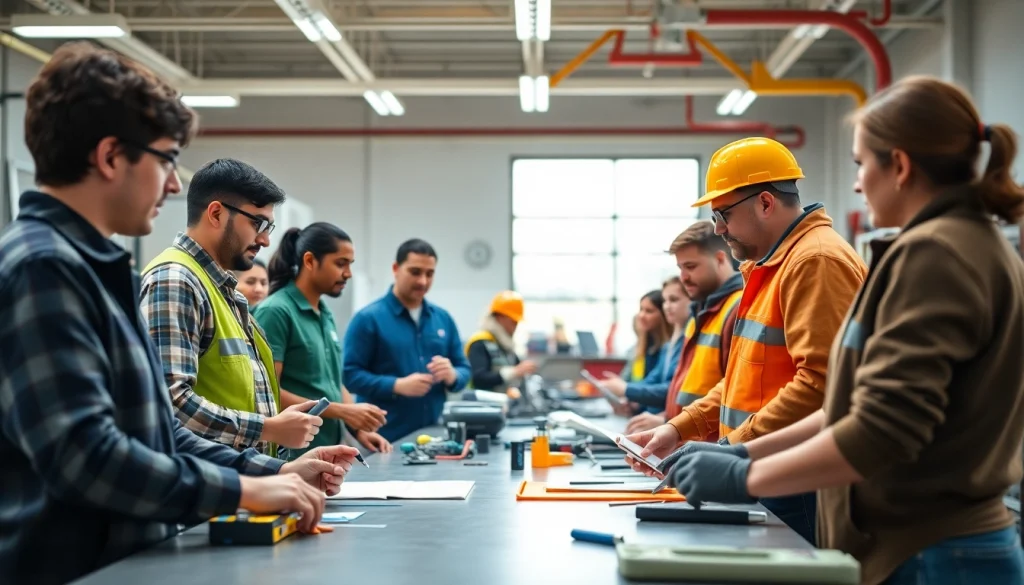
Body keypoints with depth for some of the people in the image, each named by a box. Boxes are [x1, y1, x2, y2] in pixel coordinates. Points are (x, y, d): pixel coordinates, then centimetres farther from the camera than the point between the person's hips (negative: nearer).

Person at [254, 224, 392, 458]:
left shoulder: (326, 315, 12)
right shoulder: (275, 312, -13)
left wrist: (359, 429, 3)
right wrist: (342, 411, -20)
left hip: (329, 452, 8)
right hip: (293, 454, -8)